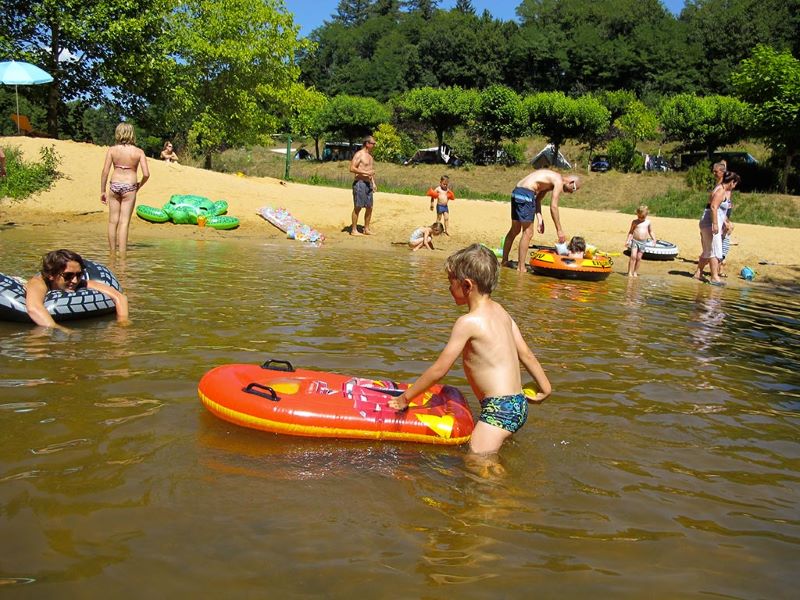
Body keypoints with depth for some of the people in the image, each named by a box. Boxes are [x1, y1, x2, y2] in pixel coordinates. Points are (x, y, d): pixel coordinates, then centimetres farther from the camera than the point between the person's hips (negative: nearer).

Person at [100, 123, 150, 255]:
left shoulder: (112, 150, 0)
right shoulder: (138, 152, -2)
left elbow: (105, 172, -1)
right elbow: (146, 174, -7)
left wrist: (102, 191, 6)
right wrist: (140, 185, 13)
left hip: (115, 185, 2)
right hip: (129, 187, -2)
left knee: (113, 221, 11)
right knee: (124, 222, -1)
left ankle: (112, 253, 20)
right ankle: (122, 255, -4)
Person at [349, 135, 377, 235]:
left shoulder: (370, 155, 17)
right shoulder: (359, 154, -9)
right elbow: (352, 168, -16)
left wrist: (373, 183, 17)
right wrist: (365, 172, -21)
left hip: (368, 184, 8)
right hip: (359, 183, -8)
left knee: (369, 207, 9)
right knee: (357, 207, -4)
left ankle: (366, 229, 19)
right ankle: (354, 230, 2)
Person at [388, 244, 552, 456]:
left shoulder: (468, 322, -14)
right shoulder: (500, 311, 10)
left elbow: (439, 370, -11)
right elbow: (525, 353, 15)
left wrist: (404, 398, -2)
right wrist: (545, 387, 27)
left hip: (500, 408, -9)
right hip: (518, 404, 9)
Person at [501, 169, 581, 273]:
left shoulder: (551, 180, 22)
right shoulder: (559, 181, -5)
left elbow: (537, 199, 19)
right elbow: (553, 207, -11)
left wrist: (540, 219, 9)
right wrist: (559, 230, -7)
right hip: (526, 193, -10)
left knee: (515, 230, 19)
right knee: (528, 232, -5)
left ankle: (504, 261, 27)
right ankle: (521, 267, -4)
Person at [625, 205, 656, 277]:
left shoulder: (648, 222, 5)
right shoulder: (635, 222, 1)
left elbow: (650, 231, 15)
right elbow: (631, 232, 6)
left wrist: (654, 239, 2)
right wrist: (628, 240, 0)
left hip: (643, 242, 2)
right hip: (635, 241, -2)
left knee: (638, 258, 3)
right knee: (633, 256, -12)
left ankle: (635, 272, 12)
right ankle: (630, 272, -10)